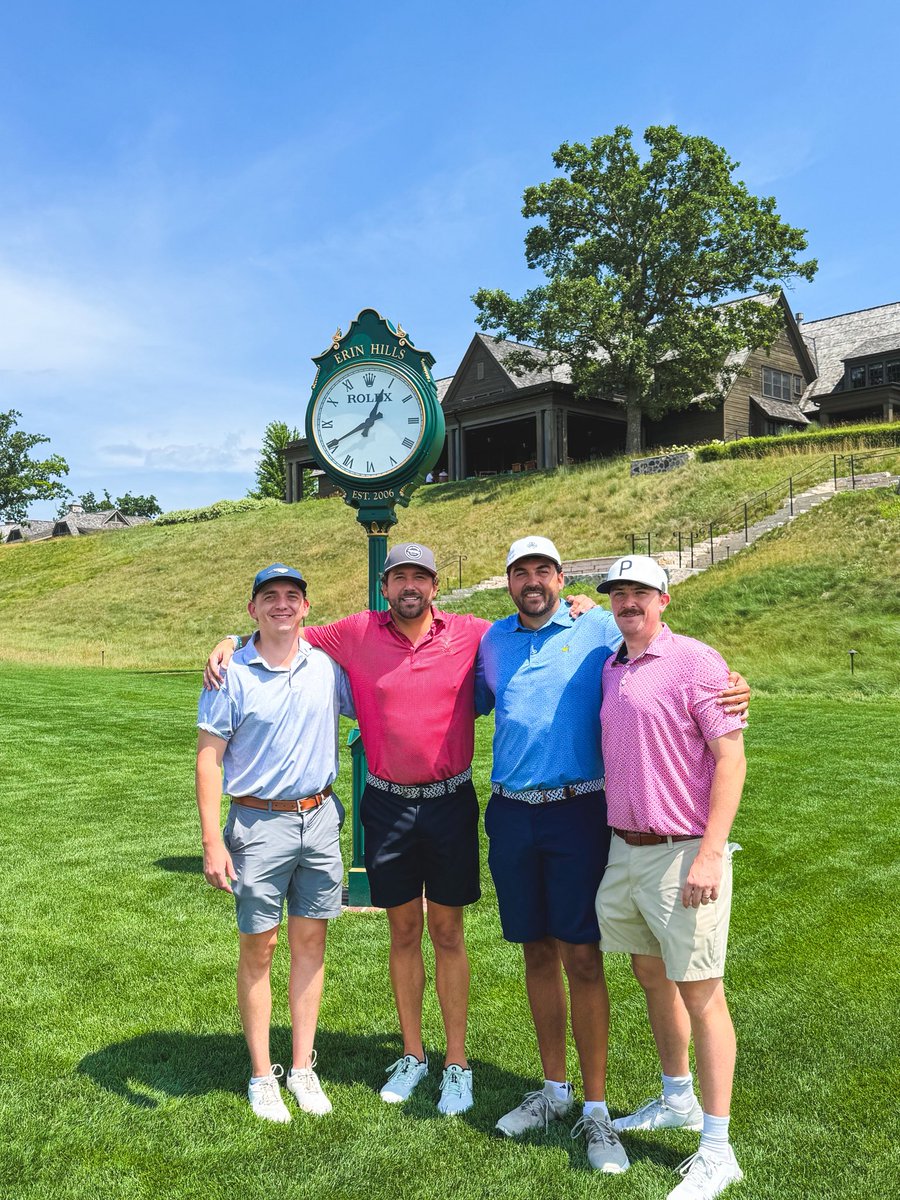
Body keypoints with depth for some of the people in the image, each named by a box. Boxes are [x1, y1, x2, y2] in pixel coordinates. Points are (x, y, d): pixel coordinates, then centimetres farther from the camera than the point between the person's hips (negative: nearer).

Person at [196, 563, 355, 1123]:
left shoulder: (326, 664, 2)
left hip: (320, 819, 3)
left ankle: (303, 1068, 25)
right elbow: (209, 758, -8)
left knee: (311, 941, 11)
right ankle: (262, 1076, 22)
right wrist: (212, 840, -13)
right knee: (258, 949, 6)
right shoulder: (232, 673, -8)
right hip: (260, 824, -3)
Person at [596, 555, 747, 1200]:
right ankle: (678, 1101, 39)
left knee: (700, 994, 1)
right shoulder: (608, 668, 10)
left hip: (683, 852, -7)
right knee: (652, 978, 19)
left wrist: (710, 854, -20)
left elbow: (731, 758, -15)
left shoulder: (696, 661, -11)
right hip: (624, 849, 7)